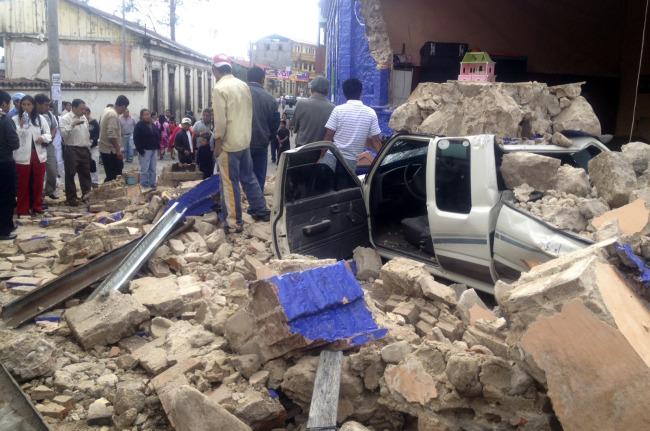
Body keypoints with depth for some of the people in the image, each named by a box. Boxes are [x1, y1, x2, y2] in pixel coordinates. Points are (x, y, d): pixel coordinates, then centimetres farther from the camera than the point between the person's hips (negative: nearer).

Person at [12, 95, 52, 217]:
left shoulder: (40, 119, 6)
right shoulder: (15, 119, -2)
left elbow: (48, 135, 10)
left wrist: (43, 138, -11)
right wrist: (21, 126, -23)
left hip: (39, 154, 3)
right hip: (23, 156, -3)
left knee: (38, 182, 11)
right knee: (23, 184, 3)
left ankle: (37, 206, 24)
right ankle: (22, 210, 11)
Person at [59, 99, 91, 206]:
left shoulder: (84, 118, 14)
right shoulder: (65, 119, -7)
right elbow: (63, 134, -19)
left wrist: (88, 147, 20)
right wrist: (72, 125, -27)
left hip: (84, 150, 7)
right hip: (72, 150, -6)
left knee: (85, 174, 9)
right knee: (70, 175, 0)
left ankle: (86, 194, 17)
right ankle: (71, 198, 6)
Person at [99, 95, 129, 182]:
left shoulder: (107, 111, 13)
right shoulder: (113, 115, -17)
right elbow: (112, 135, -26)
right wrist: (118, 150, -24)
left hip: (105, 149, 10)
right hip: (110, 150, -10)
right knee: (114, 177, -7)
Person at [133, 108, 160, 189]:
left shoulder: (153, 125, 14)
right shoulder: (139, 125, -8)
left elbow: (157, 137, 21)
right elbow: (136, 139, -13)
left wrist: (158, 148, 11)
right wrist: (140, 151, -16)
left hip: (154, 150, 7)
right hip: (145, 151, -7)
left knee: (153, 169, 9)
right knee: (145, 170, -4)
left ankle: (153, 186, 15)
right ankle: (145, 188, 1)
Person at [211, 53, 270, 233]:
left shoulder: (219, 88, -13)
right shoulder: (243, 85, 7)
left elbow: (220, 119, -17)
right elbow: (250, 112, 11)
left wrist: (218, 142, -9)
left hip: (229, 144, -7)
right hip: (245, 140, 7)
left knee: (229, 183, 1)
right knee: (248, 177, 19)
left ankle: (234, 223, 7)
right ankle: (261, 210, 27)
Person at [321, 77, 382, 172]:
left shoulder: (338, 110, -4)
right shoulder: (371, 113, 2)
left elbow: (328, 137, -4)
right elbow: (376, 141, 2)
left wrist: (321, 156, 7)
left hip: (332, 157, -2)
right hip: (352, 161, 2)